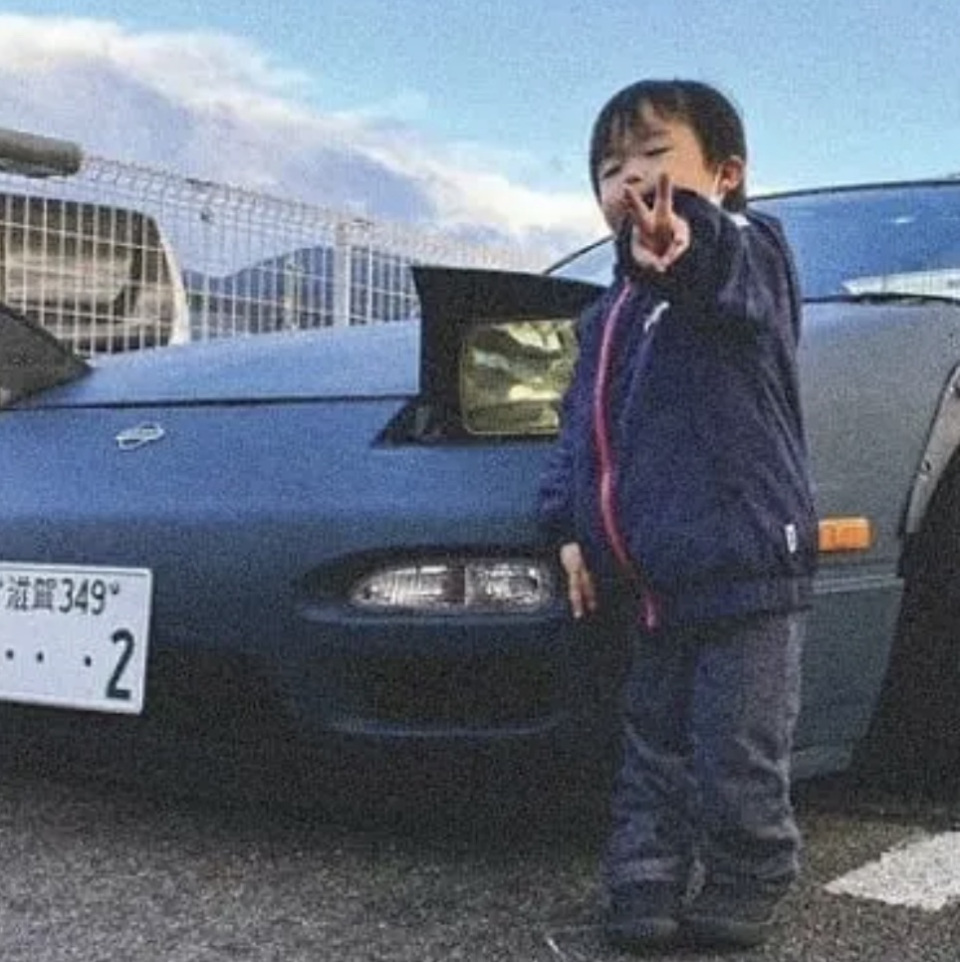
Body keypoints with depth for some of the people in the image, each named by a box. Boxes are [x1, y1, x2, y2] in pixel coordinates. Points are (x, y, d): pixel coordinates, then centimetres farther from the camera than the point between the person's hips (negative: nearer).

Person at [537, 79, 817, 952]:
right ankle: (644, 897, 24)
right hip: (652, 587, 7)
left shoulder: (745, 251, -5)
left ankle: (740, 902, 19)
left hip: (747, 572, -7)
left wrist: (689, 240, -55)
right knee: (653, 760, 14)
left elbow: (737, 274, -32)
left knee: (740, 770, 0)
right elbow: (583, 428, 21)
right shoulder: (610, 315, 19)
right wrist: (571, 528, 6)